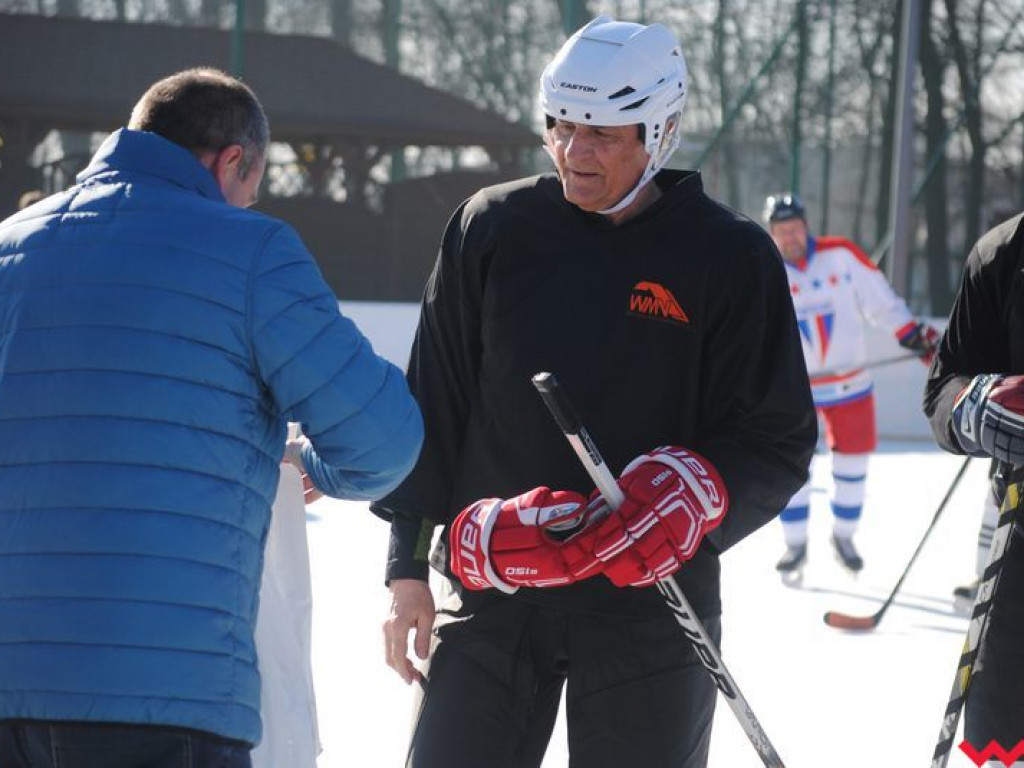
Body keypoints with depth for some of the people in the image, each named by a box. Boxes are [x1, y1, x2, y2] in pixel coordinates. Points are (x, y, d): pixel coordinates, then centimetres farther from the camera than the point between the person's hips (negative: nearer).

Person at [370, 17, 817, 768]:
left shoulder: (729, 255, -4)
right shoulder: (492, 227, 1)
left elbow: (778, 439, -2)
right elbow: (433, 403, 7)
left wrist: (694, 494, -22)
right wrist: (409, 565, 5)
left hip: (650, 603, -2)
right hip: (491, 595, 2)